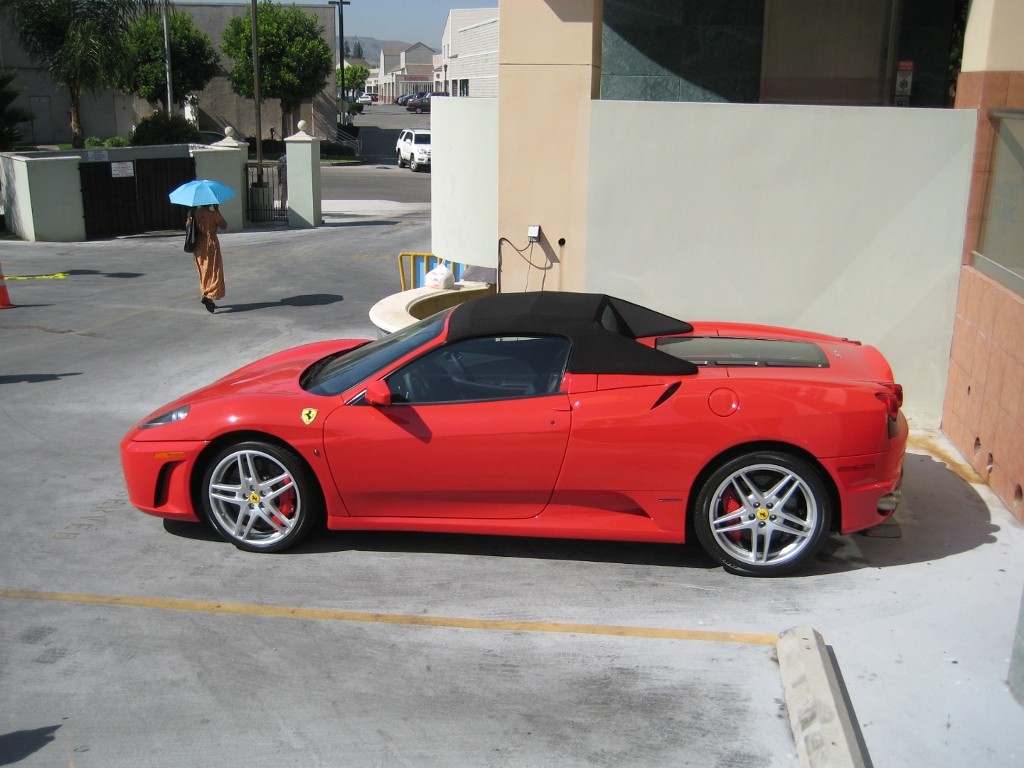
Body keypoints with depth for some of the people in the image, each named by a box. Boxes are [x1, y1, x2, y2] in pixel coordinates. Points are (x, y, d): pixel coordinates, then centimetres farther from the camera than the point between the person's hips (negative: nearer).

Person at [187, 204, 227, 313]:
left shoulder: (193, 213, -2)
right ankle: (208, 297, -17)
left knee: (204, 272, 17)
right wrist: (217, 211, 2)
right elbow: (224, 226, -2)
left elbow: (187, 226, 9)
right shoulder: (214, 214, -13)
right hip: (211, 245, -5)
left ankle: (206, 295, 25)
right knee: (214, 272, -3)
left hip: (198, 246, 5)